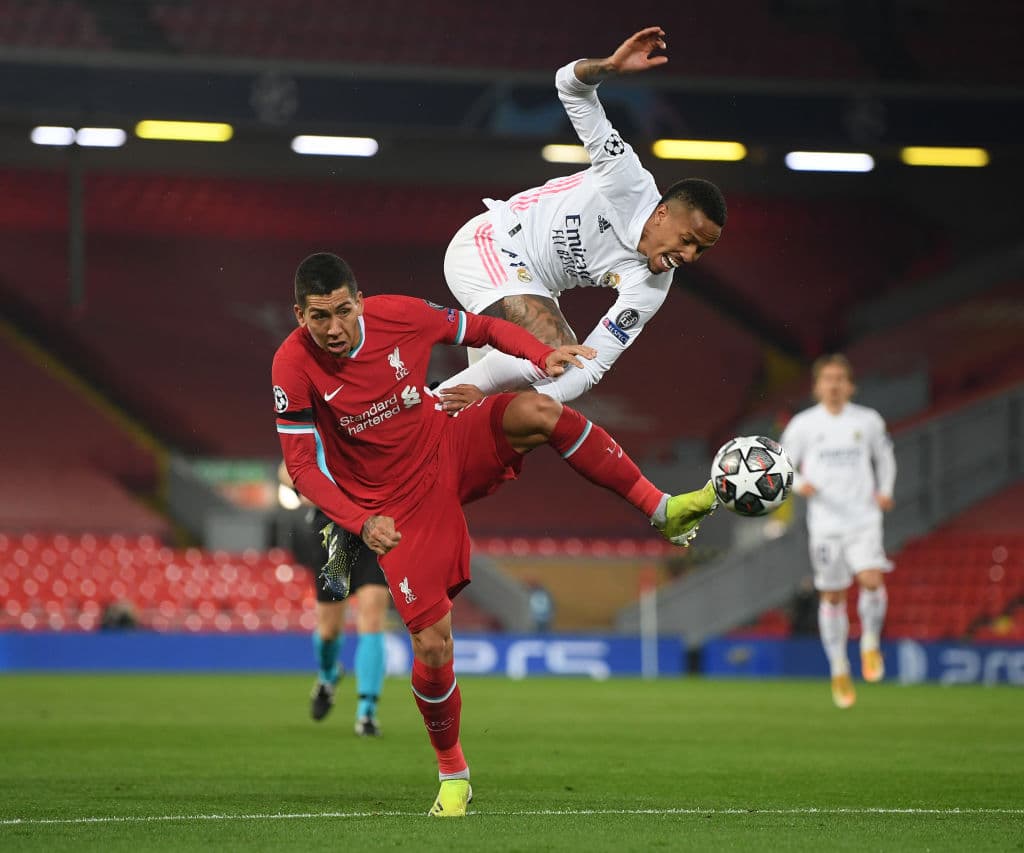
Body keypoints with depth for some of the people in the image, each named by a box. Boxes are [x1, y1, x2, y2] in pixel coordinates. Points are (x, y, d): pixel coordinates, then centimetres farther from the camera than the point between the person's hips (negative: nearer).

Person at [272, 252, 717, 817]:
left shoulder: (399, 316, -14)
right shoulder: (294, 367, -20)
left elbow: (482, 329, 2)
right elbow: (301, 467, -15)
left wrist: (541, 353, -16)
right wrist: (361, 522, -29)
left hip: (453, 455, 2)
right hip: (396, 507, -2)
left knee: (538, 412, -25)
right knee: (432, 645, -10)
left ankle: (663, 512, -15)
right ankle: (452, 774, 16)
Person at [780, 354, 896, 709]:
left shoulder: (869, 421, 5)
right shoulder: (803, 424, 2)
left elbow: (884, 456, 20)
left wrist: (885, 490, 4)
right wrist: (799, 483, -14)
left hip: (864, 520, 0)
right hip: (825, 523, 0)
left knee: (872, 580, -22)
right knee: (832, 596, 5)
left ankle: (870, 643, 4)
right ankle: (839, 670, 20)